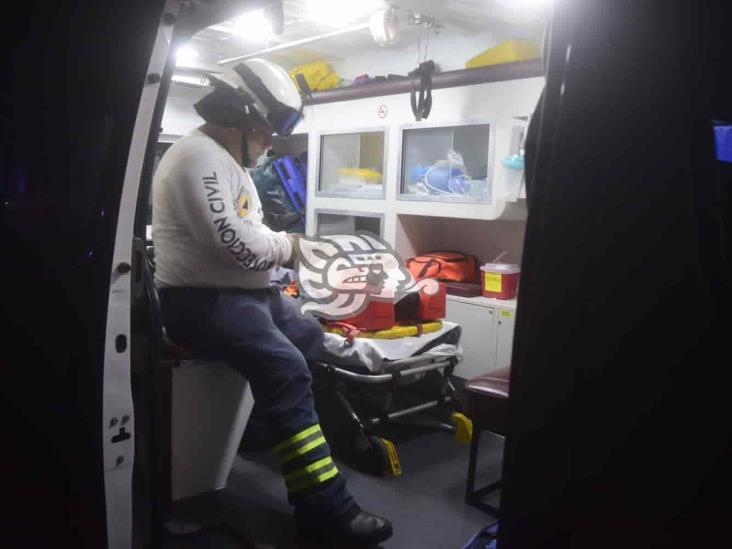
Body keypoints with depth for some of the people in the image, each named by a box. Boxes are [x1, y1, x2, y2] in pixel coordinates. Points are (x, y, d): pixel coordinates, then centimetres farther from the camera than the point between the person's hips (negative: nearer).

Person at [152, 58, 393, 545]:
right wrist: (285, 247, -8)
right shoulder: (198, 157, -16)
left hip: (247, 290, 11)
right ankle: (325, 508, -23)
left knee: (318, 345, 15)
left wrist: (278, 246, 3)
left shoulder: (229, 160, 19)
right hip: (203, 299, -11)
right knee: (286, 368, -27)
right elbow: (232, 242, -26)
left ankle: (348, 440, 26)